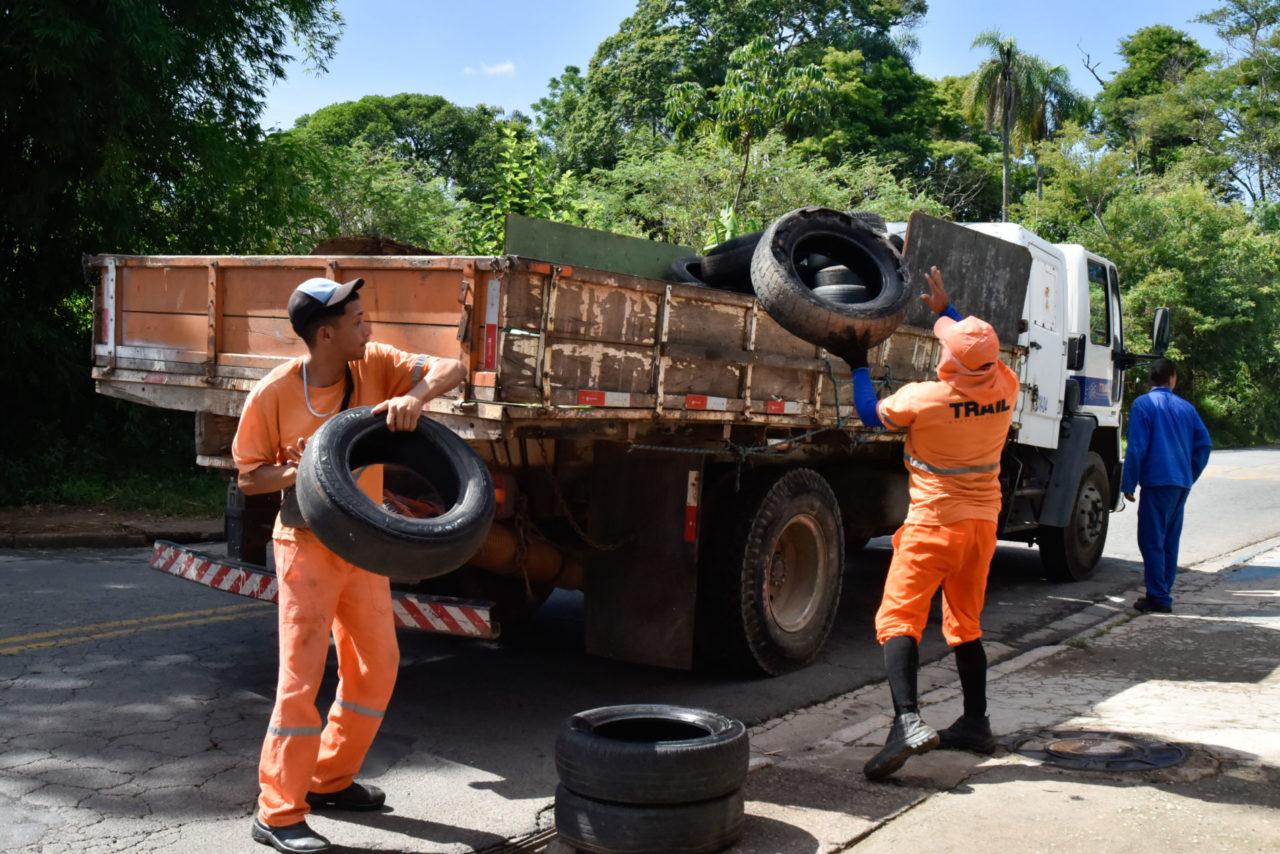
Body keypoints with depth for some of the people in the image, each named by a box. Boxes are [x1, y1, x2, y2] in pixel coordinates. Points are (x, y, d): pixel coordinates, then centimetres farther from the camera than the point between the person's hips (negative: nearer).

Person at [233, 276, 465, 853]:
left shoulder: (374, 366, -7)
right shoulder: (273, 393, -16)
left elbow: (451, 369, -14)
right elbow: (247, 477, -7)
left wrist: (415, 397, -34)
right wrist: (295, 472, -27)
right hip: (307, 545, -6)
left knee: (377, 666, 13)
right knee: (301, 675, -7)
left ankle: (330, 779, 31)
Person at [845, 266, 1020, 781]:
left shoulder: (923, 398, -18)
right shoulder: (1006, 388, -4)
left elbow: (873, 415, 2)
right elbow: (983, 355, 20)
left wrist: (858, 366, 15)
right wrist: (944, 310, 27)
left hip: (934, 522, -6)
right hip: (982, 521, 6)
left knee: (898, 619, -8)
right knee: (965, 625, 18)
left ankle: (907, 720, -25)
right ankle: (976, 724, 26)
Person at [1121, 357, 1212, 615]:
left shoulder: (1143, 404, -4)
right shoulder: (1186, 408, 13)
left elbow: (1137, 448, -10)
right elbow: (1204, 444, 11)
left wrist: (1128, 484, -5)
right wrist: (1190, 476, 20)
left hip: (1158, 481, -6)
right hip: (1182, 484, 6)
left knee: (1152, 540, -4)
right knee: (1169, 540, 13)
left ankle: (1158, 598, -6)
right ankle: (1163, 593, 18)